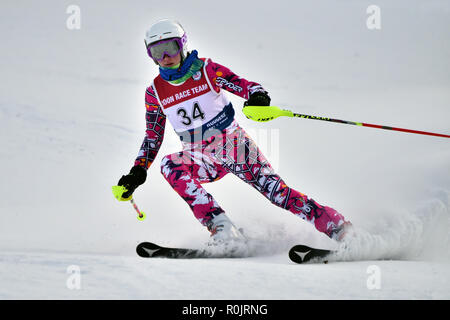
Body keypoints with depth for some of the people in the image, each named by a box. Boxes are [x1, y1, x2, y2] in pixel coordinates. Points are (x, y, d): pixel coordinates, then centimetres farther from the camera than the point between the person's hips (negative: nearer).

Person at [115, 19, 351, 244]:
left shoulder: (206, 70, -8)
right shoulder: (155, 93, 1)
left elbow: (246, 86, -12)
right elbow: (153, 137, 10)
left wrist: (258, 98, -35)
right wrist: (137, 172, 0)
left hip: (234, 146, -3)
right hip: (200, 158, 3)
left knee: (275, 190, -14)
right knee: (169, 166, -27)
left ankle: (338, 226, -4)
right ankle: (222, 229, -32)